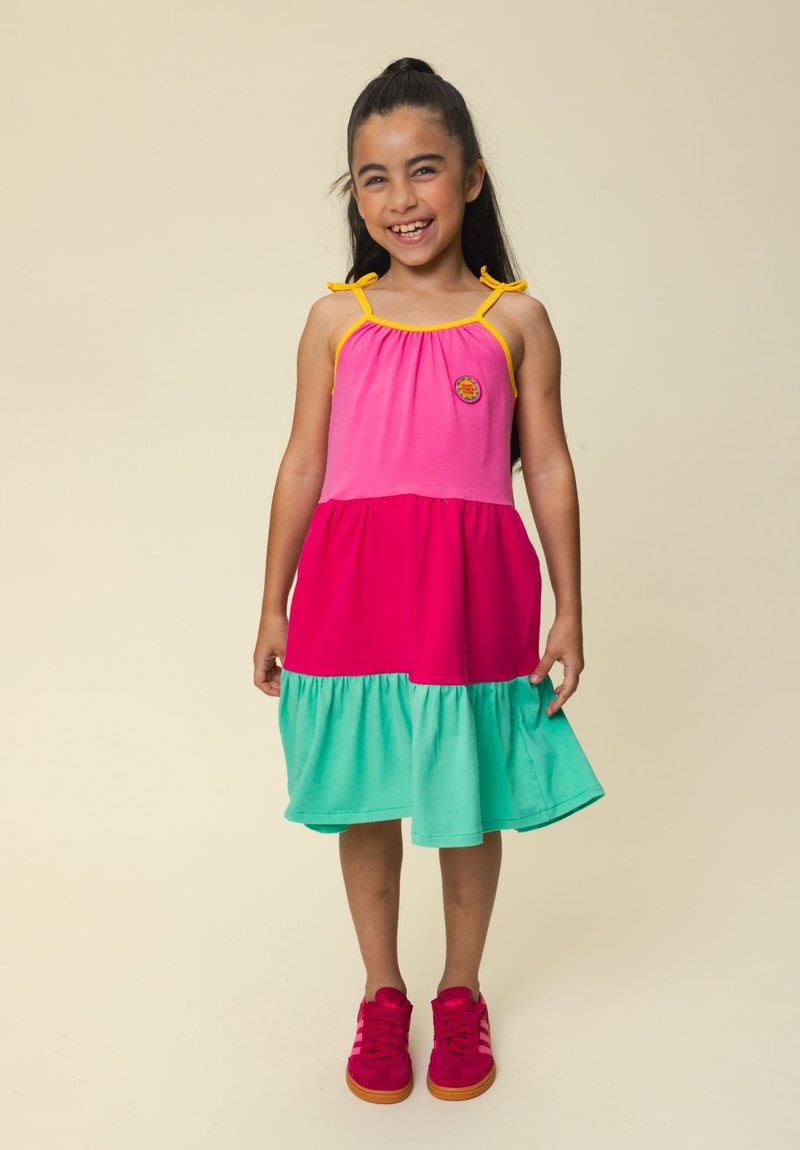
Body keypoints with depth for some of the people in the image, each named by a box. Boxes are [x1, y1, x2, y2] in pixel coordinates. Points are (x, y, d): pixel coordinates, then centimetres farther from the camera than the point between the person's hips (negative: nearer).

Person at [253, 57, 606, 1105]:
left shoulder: (516, 319, 2)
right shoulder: (337, 319, 4)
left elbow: (549, 469, 3)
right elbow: (303, 465, 6)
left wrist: (568, 612, 2)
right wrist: (273, 607, 6)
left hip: (472, 592, -1)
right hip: (354, 592, 1)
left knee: (471, 803, 11)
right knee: (364, 802, 11)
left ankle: (461, 994, 35)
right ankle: (382, 996, 34)